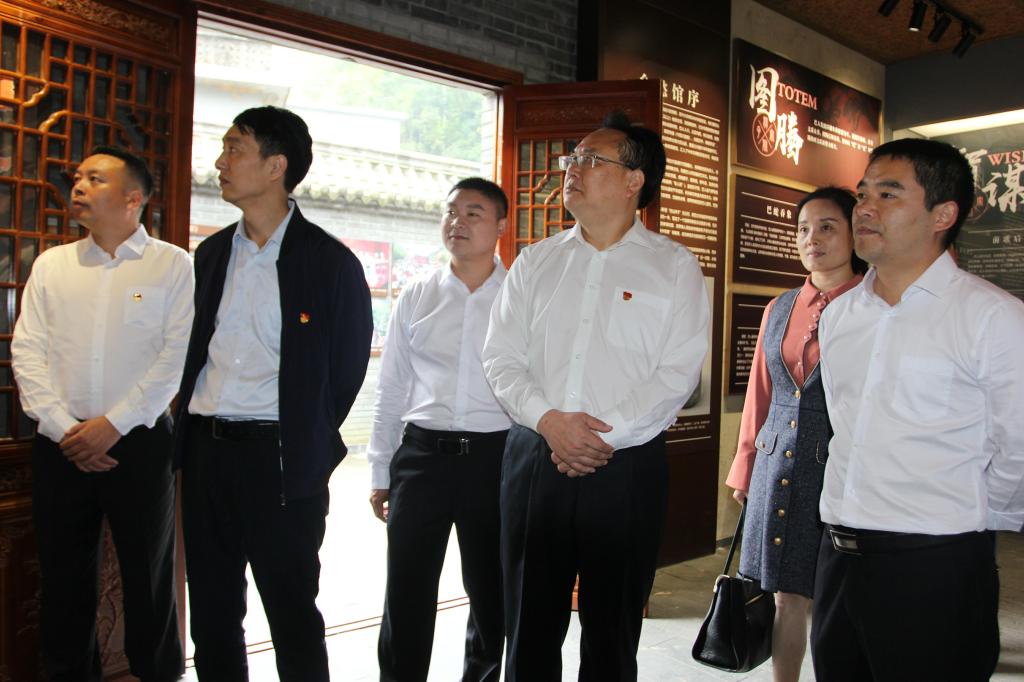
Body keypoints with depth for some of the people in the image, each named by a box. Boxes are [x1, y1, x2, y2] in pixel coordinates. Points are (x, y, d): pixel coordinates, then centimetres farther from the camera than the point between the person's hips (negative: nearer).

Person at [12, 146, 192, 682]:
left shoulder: (172, 265, -2)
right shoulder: (51, 264, 11)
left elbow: (177, 354, -9)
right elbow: (26, 351, 5)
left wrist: (112, 425, -13)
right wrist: (62, 427, -7)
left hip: (139, 442, -3)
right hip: (60, 448, 4)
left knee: (149, 572, 6)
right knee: (64, 576, 12)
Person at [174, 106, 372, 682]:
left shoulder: (330, 261, -7)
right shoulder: (211, 253, 12)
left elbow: (347, 366, -3)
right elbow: (197, 349, 17)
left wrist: (310, 443, -2)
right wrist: (192, 432, 10)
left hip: (278, 454, -6)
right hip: (205, 446, 6)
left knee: (292, 613, 6)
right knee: (212, 612, 17)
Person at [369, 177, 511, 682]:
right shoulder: (415, 298, 6)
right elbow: (391, 389, 10)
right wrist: (381, 473, 9)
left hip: (495, 456, -1)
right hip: (422, 453, 2)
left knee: (490, 592, 15)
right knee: (406, 593, 8)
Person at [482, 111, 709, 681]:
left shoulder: (674, 266, 2)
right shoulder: (535, 261, 11)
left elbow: (679, 372, -6)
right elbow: (501, 358, 4)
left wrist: (606, 435, -15)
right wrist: (549, 421, -12)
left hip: (628, 467, -2)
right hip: (534, 460, 3)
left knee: (613, 632, 10)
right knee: (529, 625, 11)